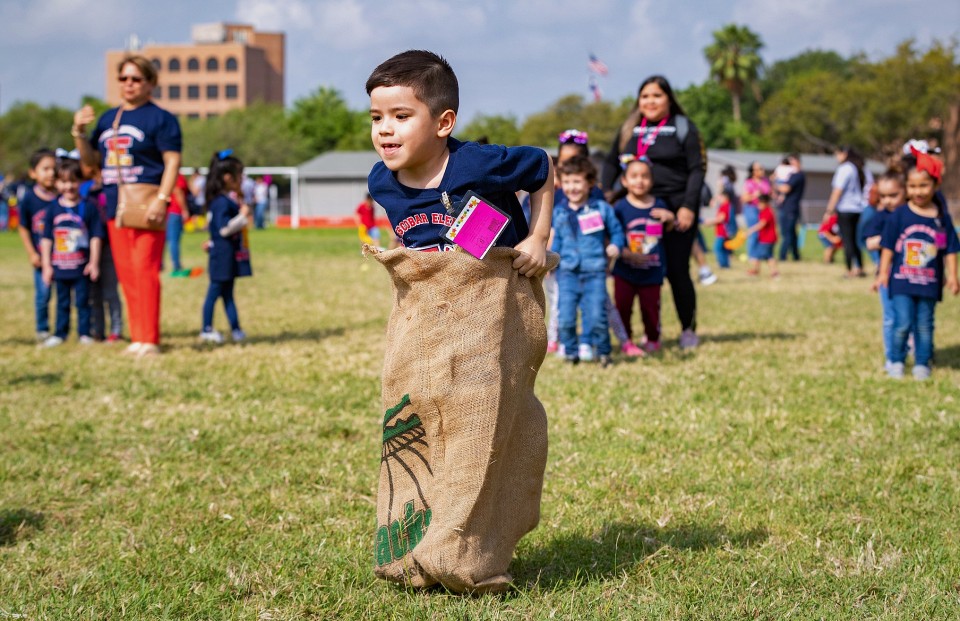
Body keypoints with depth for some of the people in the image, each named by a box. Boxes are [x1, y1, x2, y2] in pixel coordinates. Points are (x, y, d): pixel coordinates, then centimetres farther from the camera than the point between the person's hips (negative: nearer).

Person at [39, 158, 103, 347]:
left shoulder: (88, 208, -5)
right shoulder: (53, 209, 1)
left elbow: (95, 237, -3)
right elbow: (47, 238, 4)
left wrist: (94, 262, -6)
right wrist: (47, 265, 2)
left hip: (81, 267, -2)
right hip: (60, 267, 2)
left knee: (82, 301, 5)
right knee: (62, 302, 12)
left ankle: (84, 333, 13)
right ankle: (60, 333, 19)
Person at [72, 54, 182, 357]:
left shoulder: (160, 118, -1)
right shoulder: (108, 118, 19)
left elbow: (173, 161, -8)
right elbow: (92, 160, 21)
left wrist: (161, 199, -19)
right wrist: (79, 133, 4)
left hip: (144, 205, -7)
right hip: (115, 205, 7)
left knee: (145, 270, -12)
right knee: (126, 274, 7)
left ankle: (150, 340, -10)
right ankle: (137, 338, 12)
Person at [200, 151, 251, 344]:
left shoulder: (227, 200, 12)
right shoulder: (222, 202, -19)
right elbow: (224, 228, -25)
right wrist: (243, 216, -21)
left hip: (231, 255, 10)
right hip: (223, 254, -10)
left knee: (227, 292, 12)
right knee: (216, 290, -1)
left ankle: (235, 329, 15)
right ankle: (207, 329, 6)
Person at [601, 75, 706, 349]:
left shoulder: (683, 127, 2)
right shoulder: (629, 128, 14)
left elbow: (697, 169, -3)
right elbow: (612, 162, 21)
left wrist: (688, 206, -12)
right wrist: (606, 191, 5)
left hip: (676, 208, -4)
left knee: (677, 270, -5)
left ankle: (688, 329, 9)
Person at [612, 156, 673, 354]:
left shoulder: (658, 206, 3)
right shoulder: (620, 208, -7)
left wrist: (670, 218, -6)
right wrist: (627, 253, -23)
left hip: (652, 271, 2)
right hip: (625, 270, -2)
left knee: (650, 307, 9)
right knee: (623, 307, 3)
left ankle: (652, 339, 29)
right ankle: (627, 342, 17)